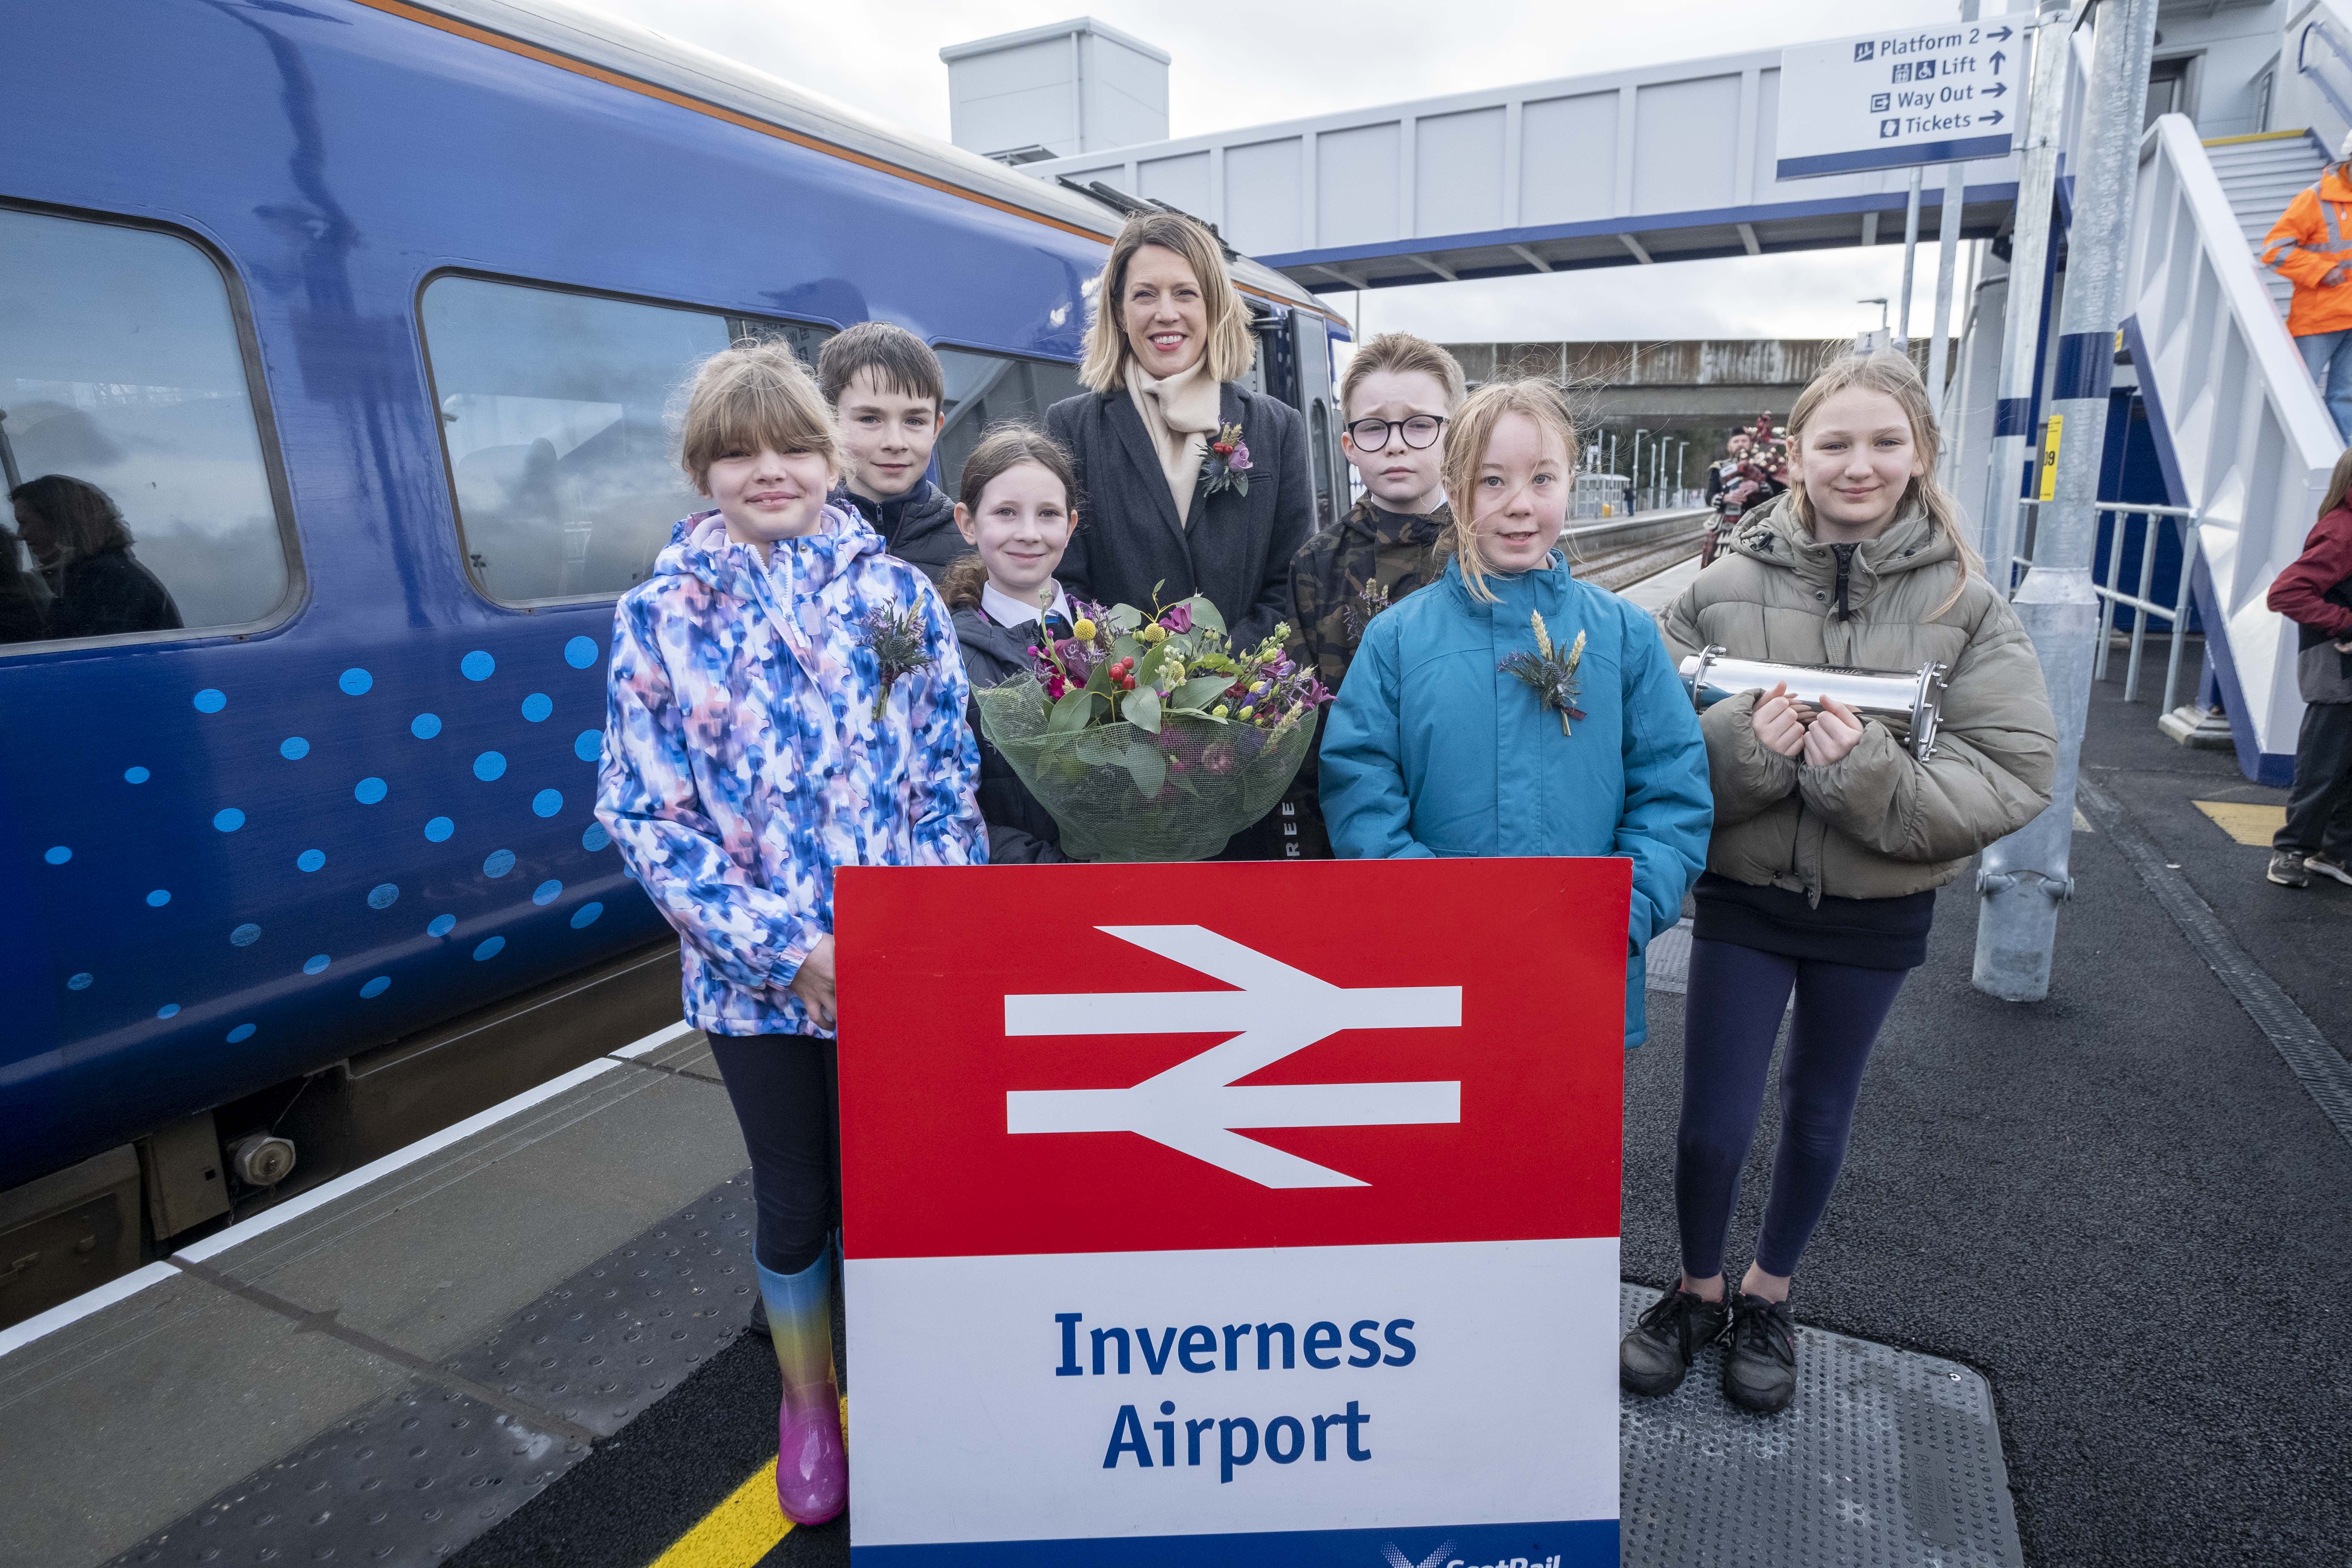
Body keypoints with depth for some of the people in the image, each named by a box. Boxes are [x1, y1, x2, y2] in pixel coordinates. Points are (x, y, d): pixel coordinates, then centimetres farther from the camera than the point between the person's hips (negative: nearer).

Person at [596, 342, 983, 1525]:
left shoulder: (898, 594, -1)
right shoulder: (660, 617, -3)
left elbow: (950, 783, 0)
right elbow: (643, 816, -5)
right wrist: (785, 947, -13)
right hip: (758, 978, 0)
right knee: (794, 1199, 17)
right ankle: (806, 1401, 43)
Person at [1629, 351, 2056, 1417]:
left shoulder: (1968, 604, -7)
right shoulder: (1724, 588, -8)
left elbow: (2018, 773, -11)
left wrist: (1871, 773, -26)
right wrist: (1744, 745, -27)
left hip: (1878, 912, 1)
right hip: (1744, 899, -1)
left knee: (1819, 1116, 19)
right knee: (1713, 1122, 5)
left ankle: (1768, 1296, 44)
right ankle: (1698, 1291, 35)